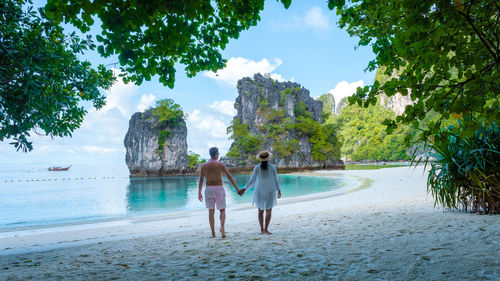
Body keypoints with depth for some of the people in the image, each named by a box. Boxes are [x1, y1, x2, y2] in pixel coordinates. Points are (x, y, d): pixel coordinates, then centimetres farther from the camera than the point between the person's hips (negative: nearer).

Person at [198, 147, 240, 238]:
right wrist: (237, 188, 0)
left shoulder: (203, 166, 2)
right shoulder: (221, 164, -5)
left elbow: (200, 180, 4)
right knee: (222, 210, 11)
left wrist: (199, 193, 11)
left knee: (211, 211, 9)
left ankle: (213, 233, 9)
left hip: (208, 189, 2)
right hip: (219, 189, -2)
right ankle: (222, 227, -13)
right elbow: (230, 177, -5)